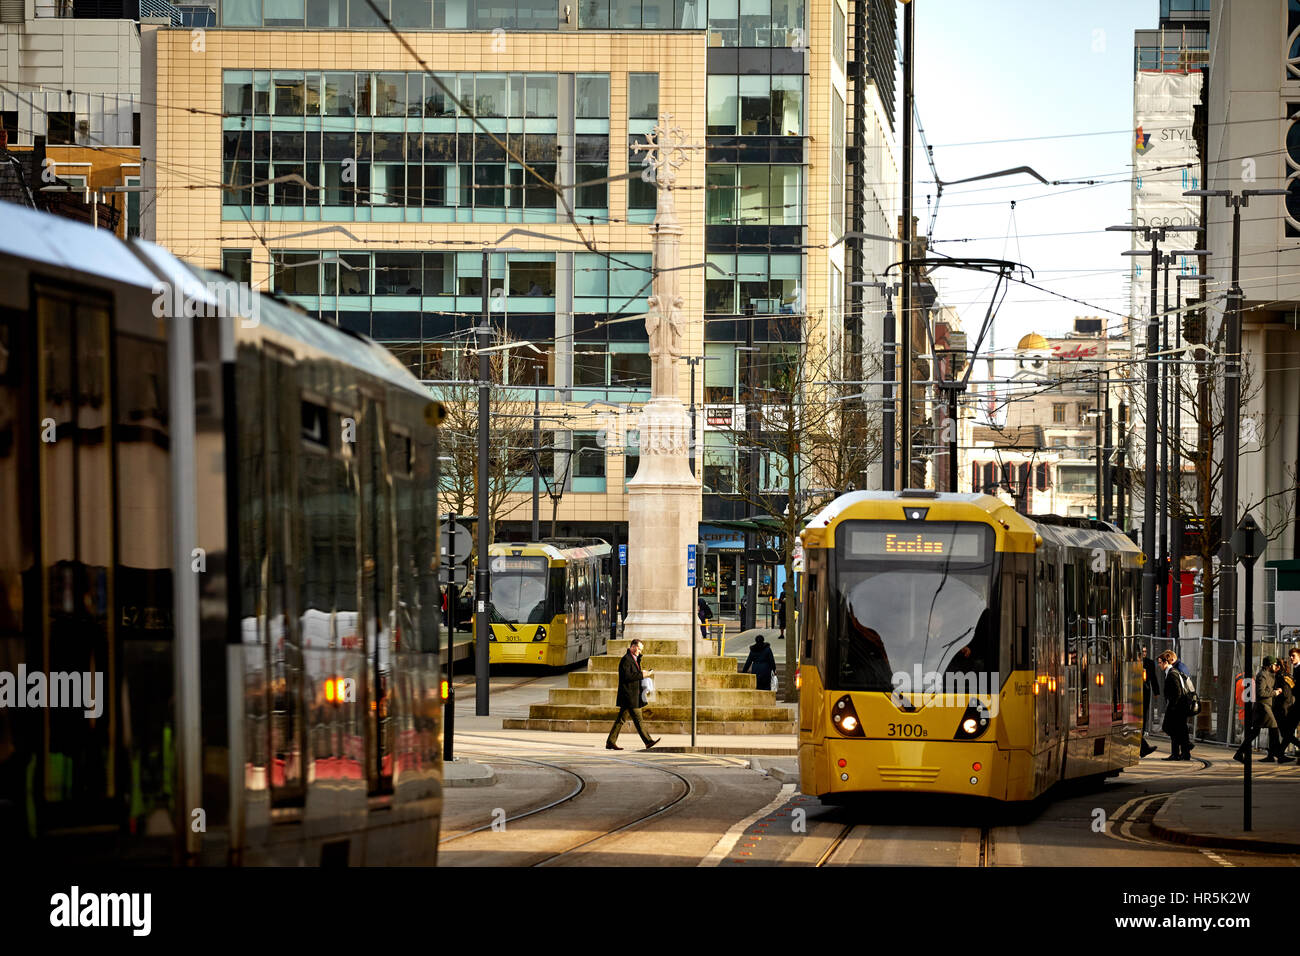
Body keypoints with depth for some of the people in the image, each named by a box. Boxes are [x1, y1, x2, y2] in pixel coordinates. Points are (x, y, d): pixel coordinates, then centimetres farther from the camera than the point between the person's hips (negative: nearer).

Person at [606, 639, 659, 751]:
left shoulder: (633, 658, 19)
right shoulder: (626, 659, -13)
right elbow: (627, 676, -22)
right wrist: (641, 675, -18)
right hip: (629, 695, -10)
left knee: (621, 719, 9)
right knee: (637, 719, -6)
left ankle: (611, 742, 10)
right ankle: (648, 741, -5)